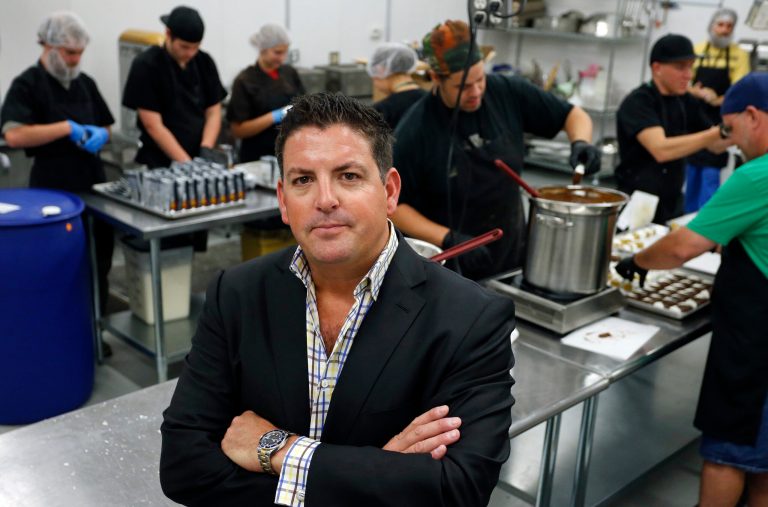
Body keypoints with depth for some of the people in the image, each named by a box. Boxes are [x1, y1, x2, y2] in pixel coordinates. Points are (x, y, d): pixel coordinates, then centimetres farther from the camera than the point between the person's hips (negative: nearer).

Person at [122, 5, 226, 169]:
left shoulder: (205, 62, 4)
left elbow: (213, 112, 6)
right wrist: (185, 163, -18)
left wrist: (206, 150, -11)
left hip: (200, 159, 3)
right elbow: (153, 125, -12)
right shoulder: (146, 66, -8)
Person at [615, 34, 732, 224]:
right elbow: (661, 150, -30)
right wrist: (721, 131, -32)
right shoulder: (638, 102, -16)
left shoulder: (686, 102, 5)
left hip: (672, 205, 6)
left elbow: (715, 145, 10)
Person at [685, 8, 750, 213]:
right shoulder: (696, 50, 4)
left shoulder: (739, 54, -2)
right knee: (691, 169, 9)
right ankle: (688, 216, 21)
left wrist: (717, 100, -25)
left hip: (719, 123, -2)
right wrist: (699, 93, -16)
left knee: (711, 173, -5)